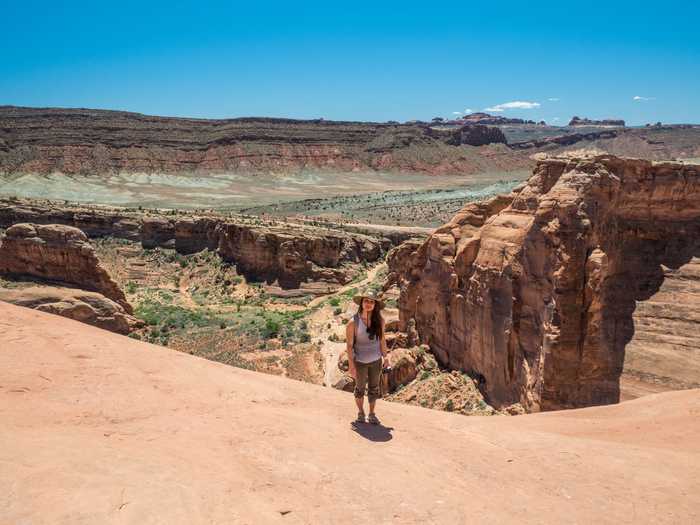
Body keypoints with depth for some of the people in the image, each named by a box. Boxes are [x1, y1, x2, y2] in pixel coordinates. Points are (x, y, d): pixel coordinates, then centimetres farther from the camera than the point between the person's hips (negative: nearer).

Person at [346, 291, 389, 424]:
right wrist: (351, 364, -14)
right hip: (360, 362, -2)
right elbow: (349, 345, -13)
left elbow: (382, 340, 5)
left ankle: (372, 414, 32)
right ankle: (360, 412, 37)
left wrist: (385, 357, 6)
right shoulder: (353, 322, -18)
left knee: (374, 388, 15)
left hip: (376, 361, 3)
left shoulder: (379, 321, -8)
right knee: (360, 388, 17)